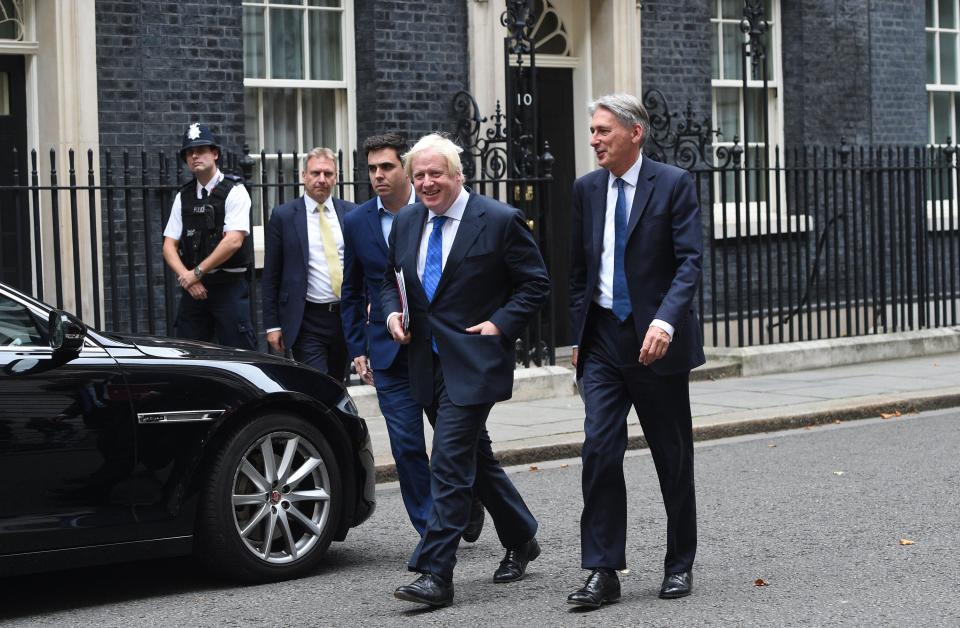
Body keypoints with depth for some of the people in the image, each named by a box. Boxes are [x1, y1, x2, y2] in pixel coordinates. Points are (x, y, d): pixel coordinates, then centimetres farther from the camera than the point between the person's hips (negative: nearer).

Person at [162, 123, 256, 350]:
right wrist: (187, 277, -9)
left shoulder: (234, 192, -4)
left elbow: (233, 241, -15)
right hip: (193, 288, 5)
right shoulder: (183, 196, 12)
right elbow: (169, 246, 8)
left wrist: (197, 272, -12)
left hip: (229, 286, -5)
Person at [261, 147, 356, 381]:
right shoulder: (283, 216, -1)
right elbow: (270, 276, 0)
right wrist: (272, 325, -4)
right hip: (308, 322, -4)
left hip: (347, 318, 4)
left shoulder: (351, 213, 6)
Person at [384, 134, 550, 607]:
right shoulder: (406, 222, 10)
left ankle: (435, 574, -13)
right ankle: (520, 540, 35)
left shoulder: (499, 221, -8)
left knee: (450, 464, -13)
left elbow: (535, 283, -3)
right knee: (474, 457, 17)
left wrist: (501, 324, -14)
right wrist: (392, 311, 1)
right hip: (427, 363, 7)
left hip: (473, 360, -7)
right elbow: (390, 278, 21)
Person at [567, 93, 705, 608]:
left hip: (657, 339, -3)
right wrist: (579, 334, 12)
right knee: (599, 449, -8)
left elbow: (690, 262, -14)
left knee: (673, 458, 7)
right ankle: (603, 572, -5)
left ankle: (679, 565, 21)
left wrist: (665, 321, -28)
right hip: (603, 340, 4)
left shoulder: (673, 184, -7)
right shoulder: (587, 189, 8)